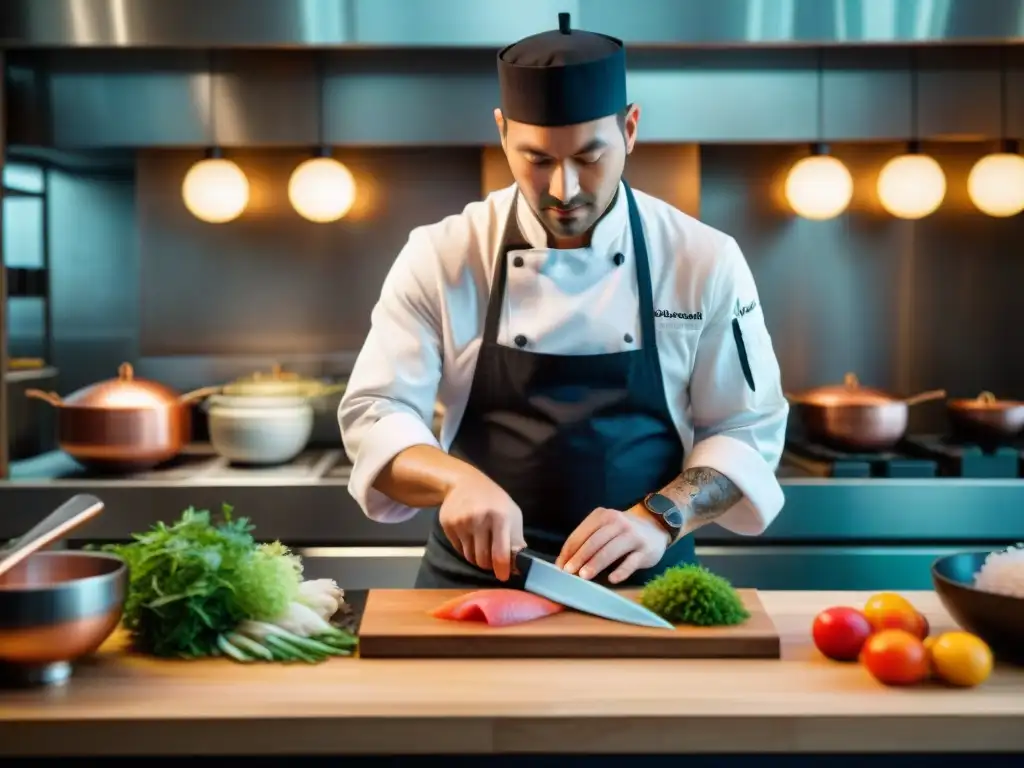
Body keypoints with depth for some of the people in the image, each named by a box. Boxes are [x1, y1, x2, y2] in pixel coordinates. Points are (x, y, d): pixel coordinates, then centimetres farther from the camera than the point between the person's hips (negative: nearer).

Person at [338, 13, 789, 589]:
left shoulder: (705, 261, -2)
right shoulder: (440, 258, -3)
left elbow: (749, 430, 1)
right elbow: (375, 417, -4)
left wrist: (658, 519, -16)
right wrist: (457, 479, -24)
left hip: (643, 583, 1)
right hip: (475, 576, 0)